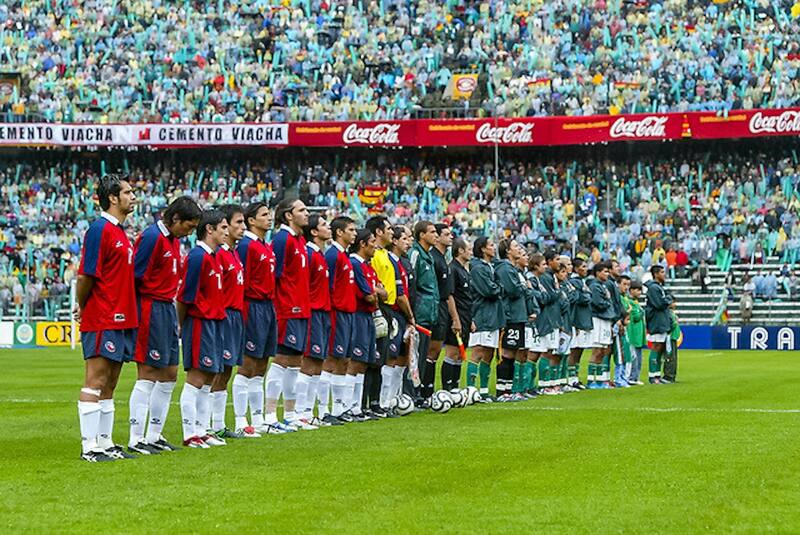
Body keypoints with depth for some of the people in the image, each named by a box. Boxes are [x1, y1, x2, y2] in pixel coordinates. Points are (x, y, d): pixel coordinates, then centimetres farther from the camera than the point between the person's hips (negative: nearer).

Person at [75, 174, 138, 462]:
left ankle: (105, 443, 17)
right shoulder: (99, 229, -12)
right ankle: (89, 447, -4)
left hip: (122, 319, 9)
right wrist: (82, 308, -4)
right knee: (95, 382, -6)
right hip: (102, 321, -9)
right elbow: (86, 275, -15)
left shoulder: (121, 233, 17)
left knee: (109, 385, 12)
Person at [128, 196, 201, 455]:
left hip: (168, 307, 10)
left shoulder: (174, 240, 15)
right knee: (147, 374, -7)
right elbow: (136, 276, -17)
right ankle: (136, 440, -2)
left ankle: (154, 436, 20)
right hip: (151, 308, -10)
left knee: (169, 374, 12)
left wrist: (171, 304, 9)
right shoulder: (152, 237, -14)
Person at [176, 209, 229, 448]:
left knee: (209, 377, 12)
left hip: (213, 321, 9)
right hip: (199, 322, -9)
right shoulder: (197, 257, -15)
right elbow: (185, 297, -15)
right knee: (196, 377, -6)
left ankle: (201, 430, 19)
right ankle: (189, 435, -3)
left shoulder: (213, 257, 15)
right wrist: (181, 327, -9)